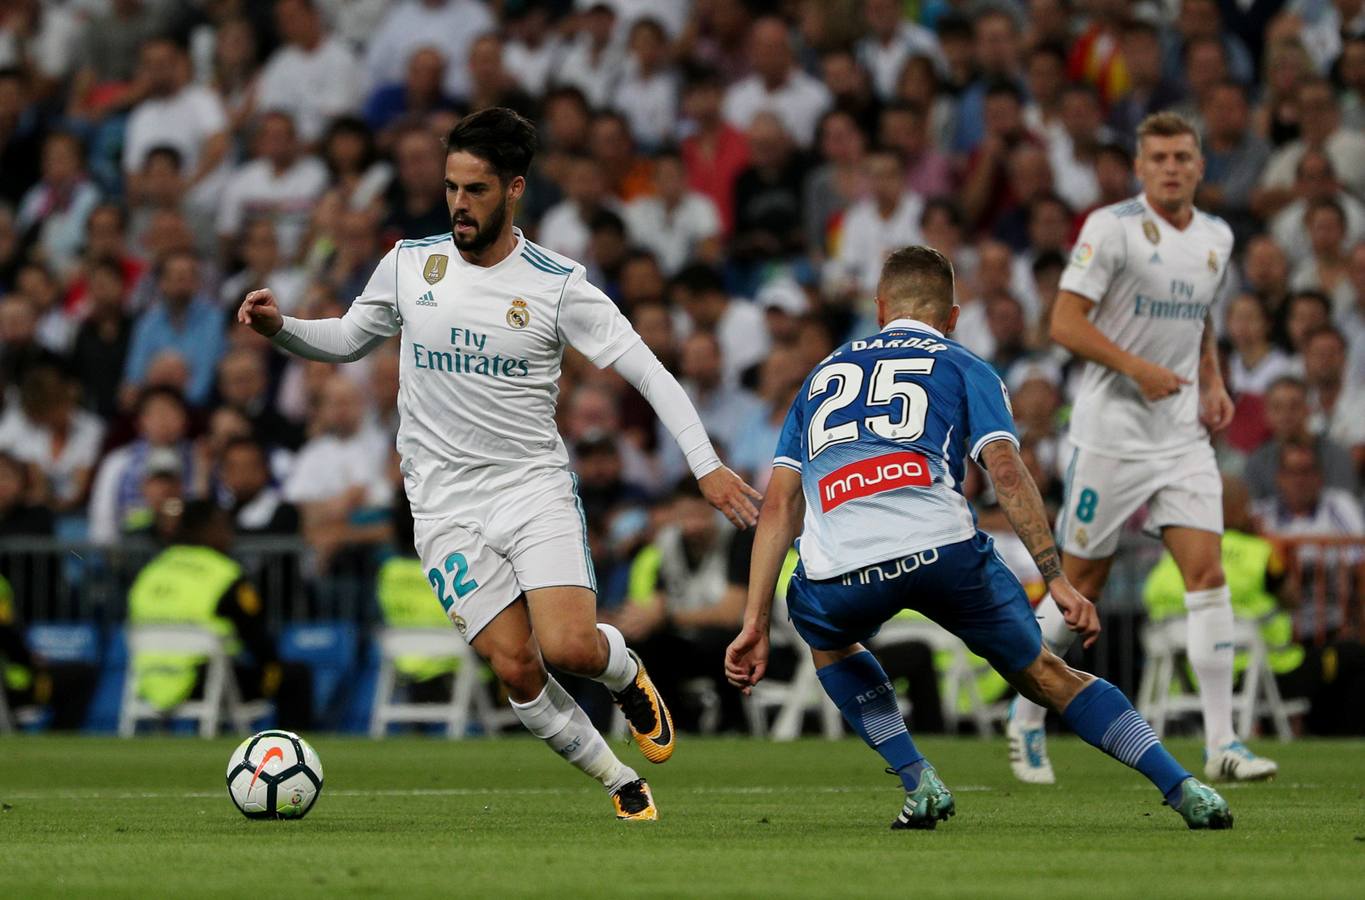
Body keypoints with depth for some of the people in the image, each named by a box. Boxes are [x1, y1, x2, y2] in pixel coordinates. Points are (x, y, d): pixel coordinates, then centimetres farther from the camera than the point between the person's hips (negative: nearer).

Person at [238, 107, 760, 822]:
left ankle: (626, 673, 16)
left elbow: (649, 373, -5)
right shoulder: (410, 264, 3)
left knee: (568, 648, -21)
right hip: (446, 504, 2)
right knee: (516, 669, -11)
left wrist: (705, 465, -15)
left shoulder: (557, 285, -5)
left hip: (534, 486, -2)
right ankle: (619, 782, 9)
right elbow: (348, 339, 19)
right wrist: (280, 328, -1)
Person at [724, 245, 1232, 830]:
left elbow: (779, 504, 22)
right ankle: (1181, 787, 7)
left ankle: (919, 782, 20)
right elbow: (1007, 473, 4)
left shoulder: (823, 374, 30)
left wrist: (755, 625, 21)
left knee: (826, 638, 36)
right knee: (1043, 675, 18)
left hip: (839, 573, 1)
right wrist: (1057, 580, 1)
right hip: (943, 551, -1)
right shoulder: (963, 369, 22)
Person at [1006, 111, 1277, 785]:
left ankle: (1221, 745, -9)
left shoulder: (1216, 238, 10)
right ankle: (1026, 722, 22)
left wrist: (1213, 384, 9)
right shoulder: (1111, 228, -9)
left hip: (1183, 437, 5)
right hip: (1111, 432, -5)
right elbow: (1065, 323, -13)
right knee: (1081, 582, 2)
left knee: (1206, 571, -8)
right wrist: (1136, 367, -24)